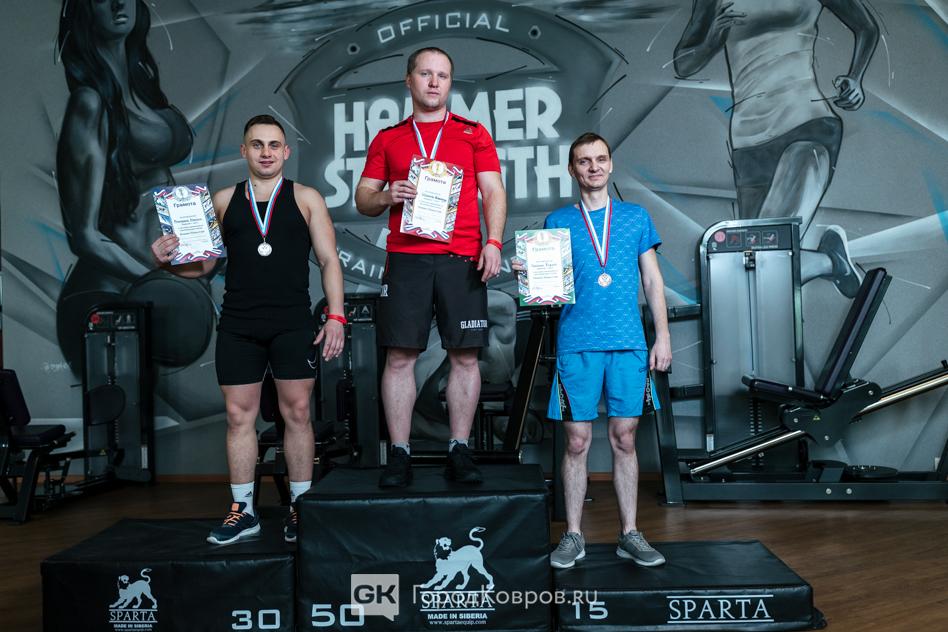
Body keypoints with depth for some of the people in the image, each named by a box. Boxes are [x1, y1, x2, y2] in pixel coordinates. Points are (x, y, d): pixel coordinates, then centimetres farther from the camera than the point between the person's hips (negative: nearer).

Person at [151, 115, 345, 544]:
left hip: (292, 323, -2)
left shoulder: (305, 198, 7)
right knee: (239, 416, 5)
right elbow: (204, 264, 15)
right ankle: (243, 511, 16)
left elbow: (329, 260, 3)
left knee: (297, 413, 0)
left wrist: (335, 316, -7)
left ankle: (299, 507, 11)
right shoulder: (223, 200, 14)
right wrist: (168, 259, -6)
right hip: (237, 326, 3)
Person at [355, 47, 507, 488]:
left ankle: (459, 452, 10)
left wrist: (493, 242, -7)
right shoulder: (387, 138, 16)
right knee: (399, 356, -2)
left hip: (462, 260, 0)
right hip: (405, 260, 1)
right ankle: (399, 456, 6)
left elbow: (493, 192, 7)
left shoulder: (473, 134, 13)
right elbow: (363, 199, 16)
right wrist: (387, 197, -7)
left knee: (465, 356, 0)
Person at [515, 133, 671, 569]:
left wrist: (662, 335, 3)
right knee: (577, 441, 1)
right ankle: (573, 536, 13)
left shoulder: (636, 217, 12)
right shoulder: (557, 222, 10)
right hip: (577, 345, -1)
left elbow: (653, 281, 11)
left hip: (629, 344, 1)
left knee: (625, 438, 5)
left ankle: (629, 534, 16)